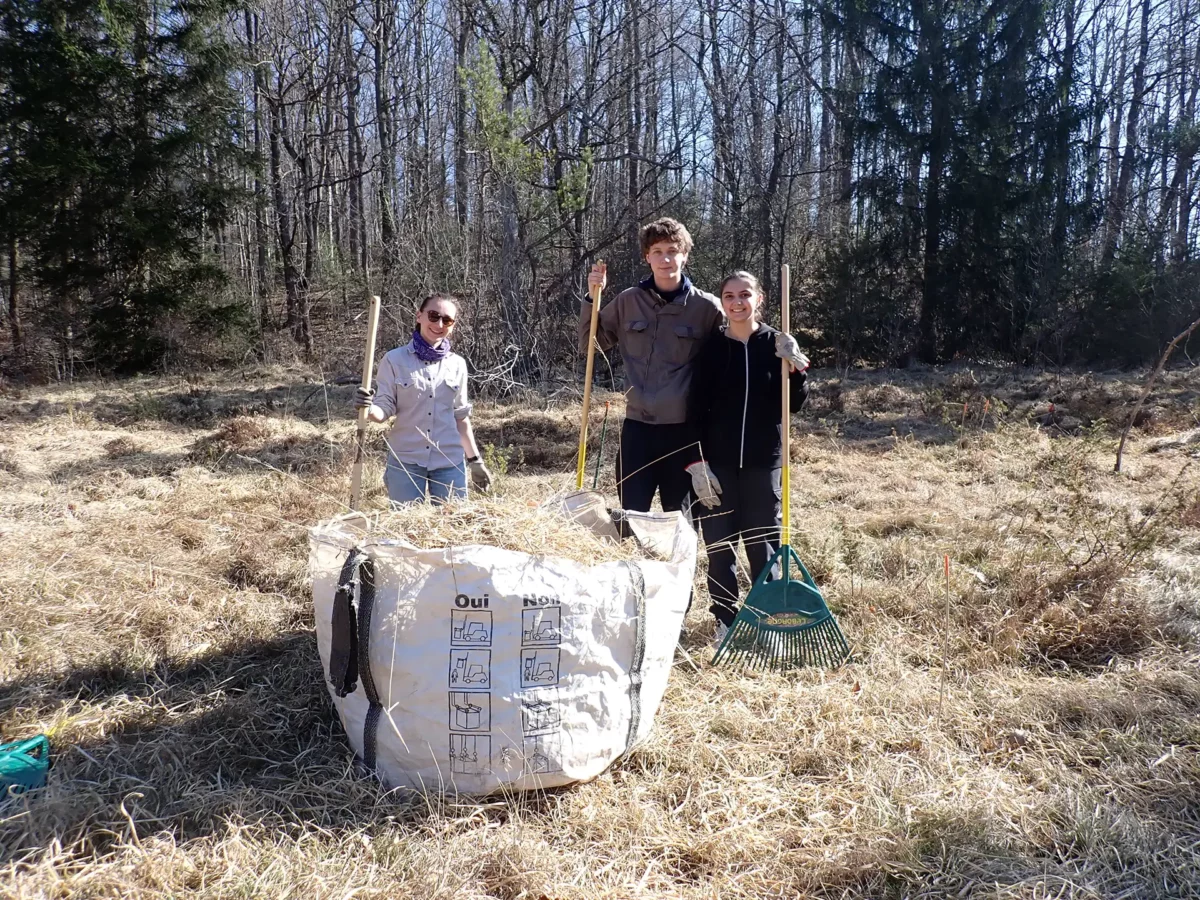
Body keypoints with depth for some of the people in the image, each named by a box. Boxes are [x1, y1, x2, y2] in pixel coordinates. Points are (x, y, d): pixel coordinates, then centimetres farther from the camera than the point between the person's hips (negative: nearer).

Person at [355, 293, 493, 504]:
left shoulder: (457, 364, 4)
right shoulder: (395, 360, -4)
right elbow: (385, 409, -5)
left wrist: (474, 460, 14)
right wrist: (369, 408, -27)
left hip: (450, 463, 3)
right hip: (405, 462, -2)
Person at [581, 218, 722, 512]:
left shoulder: (706, 307, -4)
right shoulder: (628, 301, 4)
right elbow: (590, 344, 13)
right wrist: (593, 298, 0)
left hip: (684, 427, -2)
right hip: (637, 425, 2)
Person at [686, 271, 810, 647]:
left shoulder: (776, 344, 2)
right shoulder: (711, 348, 0)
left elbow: (795, 404, 1)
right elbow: (696, 410, -1)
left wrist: (796, 367, -16)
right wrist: (697, 463, -8)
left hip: (763, 460, 0)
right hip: (717, 461, 0)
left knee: (764, 543, 7)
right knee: (719, 543, 5)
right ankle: (725, 621, 18)